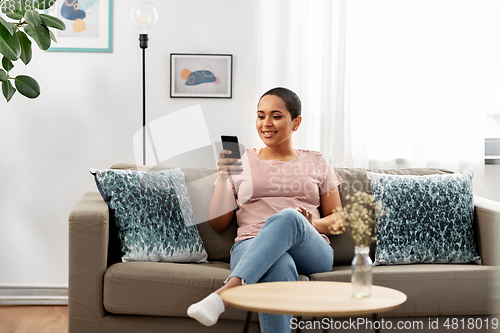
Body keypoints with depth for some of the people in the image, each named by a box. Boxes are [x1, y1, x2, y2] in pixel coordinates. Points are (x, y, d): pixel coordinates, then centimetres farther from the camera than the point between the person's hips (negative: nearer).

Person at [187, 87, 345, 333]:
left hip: (311, 253, 1)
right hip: (250, 247, 0)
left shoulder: (315, 163, 21)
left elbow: (338, 219, 18)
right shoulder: (240, 163, 19)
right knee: (279, 266, -41)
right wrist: (223, 178, -2)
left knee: (288, 217, -38)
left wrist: (312, 224, -5)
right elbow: (218, 224, 14)